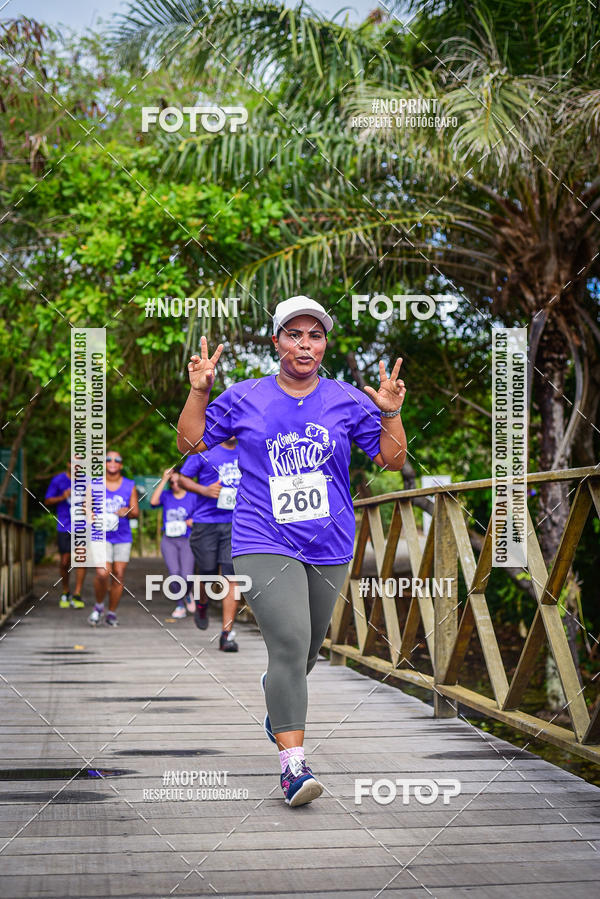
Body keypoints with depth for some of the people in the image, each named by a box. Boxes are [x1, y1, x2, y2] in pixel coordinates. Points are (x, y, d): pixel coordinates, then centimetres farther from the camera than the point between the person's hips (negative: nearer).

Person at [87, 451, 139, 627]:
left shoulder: (130, 486, 6)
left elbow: (136, 512, 5)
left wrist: (128, 512, -18)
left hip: (123, 537, 2)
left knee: (118, 575, 0)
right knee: (103, 573, -17)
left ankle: (112, 613, 14)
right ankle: (99, 606, 8)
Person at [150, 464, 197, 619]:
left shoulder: (193, 497, 4)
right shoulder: (166, 496, 8)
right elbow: (153, 501, -13)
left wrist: (193, 522, -15)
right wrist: (163, 480, -10)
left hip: (187, 540, -1)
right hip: (169, 541, 1)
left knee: (186, 576, -12)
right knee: (175, 573, -14)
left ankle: (188, 594, 23)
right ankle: (180, 606, 2)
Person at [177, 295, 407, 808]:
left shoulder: (348, 401, 4)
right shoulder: (245, 398, 2)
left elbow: (393, 461, 5)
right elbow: (190, 443, 10)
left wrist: (391, 414, -10)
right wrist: (198, 391, -3)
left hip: (329, 548, 3)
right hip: (264, 544, -3)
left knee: (306, 649, 17)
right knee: (290, 644, -20)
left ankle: (278, 700, 51)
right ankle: (293, 764, -19)